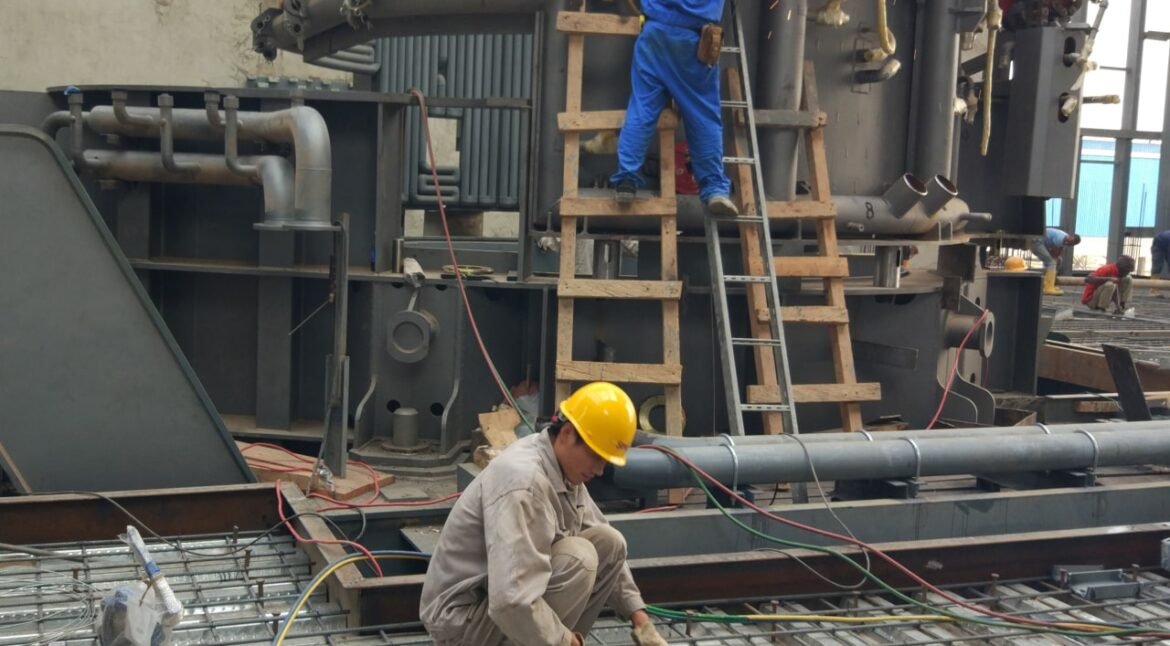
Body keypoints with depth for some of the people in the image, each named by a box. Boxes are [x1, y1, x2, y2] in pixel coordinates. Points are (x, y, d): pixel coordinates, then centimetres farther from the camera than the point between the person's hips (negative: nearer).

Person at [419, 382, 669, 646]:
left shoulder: (564, 467, 1)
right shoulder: (523, 480, -29)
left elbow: (607, 553, 13)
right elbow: (512, 602, -37)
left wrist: (640, 618, 5)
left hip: (504, 589, 9)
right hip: (462, 616, -9)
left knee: (609, 542, -1)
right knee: (578, 558, -25)